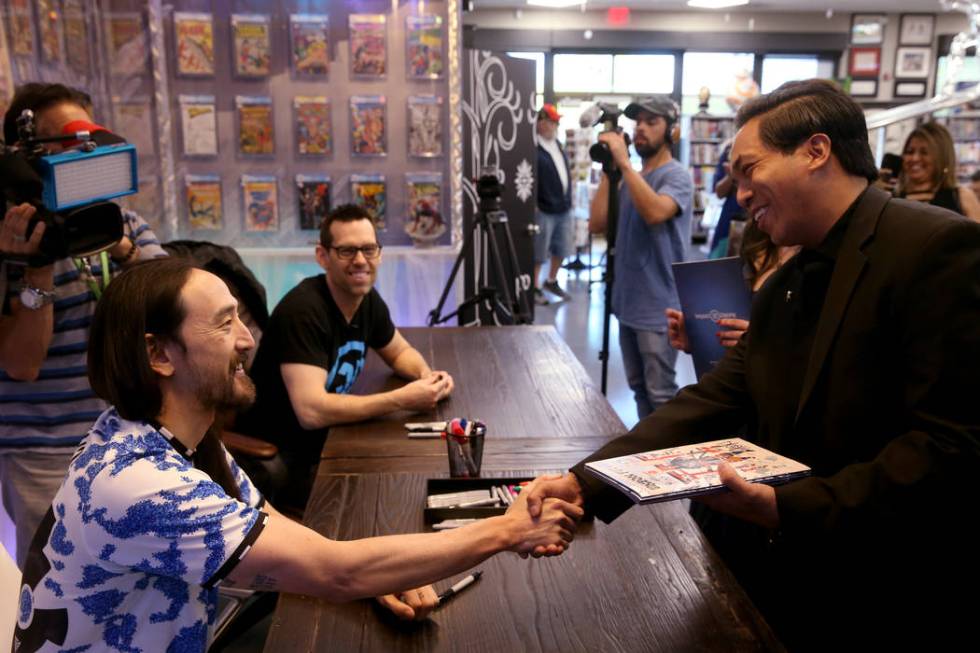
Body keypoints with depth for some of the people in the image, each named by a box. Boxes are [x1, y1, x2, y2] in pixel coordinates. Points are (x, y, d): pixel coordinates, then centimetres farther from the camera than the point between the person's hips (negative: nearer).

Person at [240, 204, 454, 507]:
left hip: (325, 439, 8)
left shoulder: (367, 298, -2)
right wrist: (403, 399, -30)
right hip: (280, 459, -8)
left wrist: (426, 375, -8)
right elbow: (311, 411, -34)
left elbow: (401, 352, 15)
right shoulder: (303, 310, -26)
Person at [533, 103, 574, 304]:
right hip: (543, 210, -8)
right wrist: (533, 205, -20)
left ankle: (551, 281, 35)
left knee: (561, 249, 17)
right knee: (538, 252, 4)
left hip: (564, 208, 8)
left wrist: (568, 199, 17)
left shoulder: (557, 144, 13)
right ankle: (535, 287, 17)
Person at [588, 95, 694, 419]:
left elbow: (655, 212, -30)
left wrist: (624, 162, -27)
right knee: (639, 388, 18)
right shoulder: (630, 179, 13)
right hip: (628, 303, 8)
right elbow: (597, 224, 3)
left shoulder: (677, 176, -10)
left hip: (658, 308, -8)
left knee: (660, 394, -2)